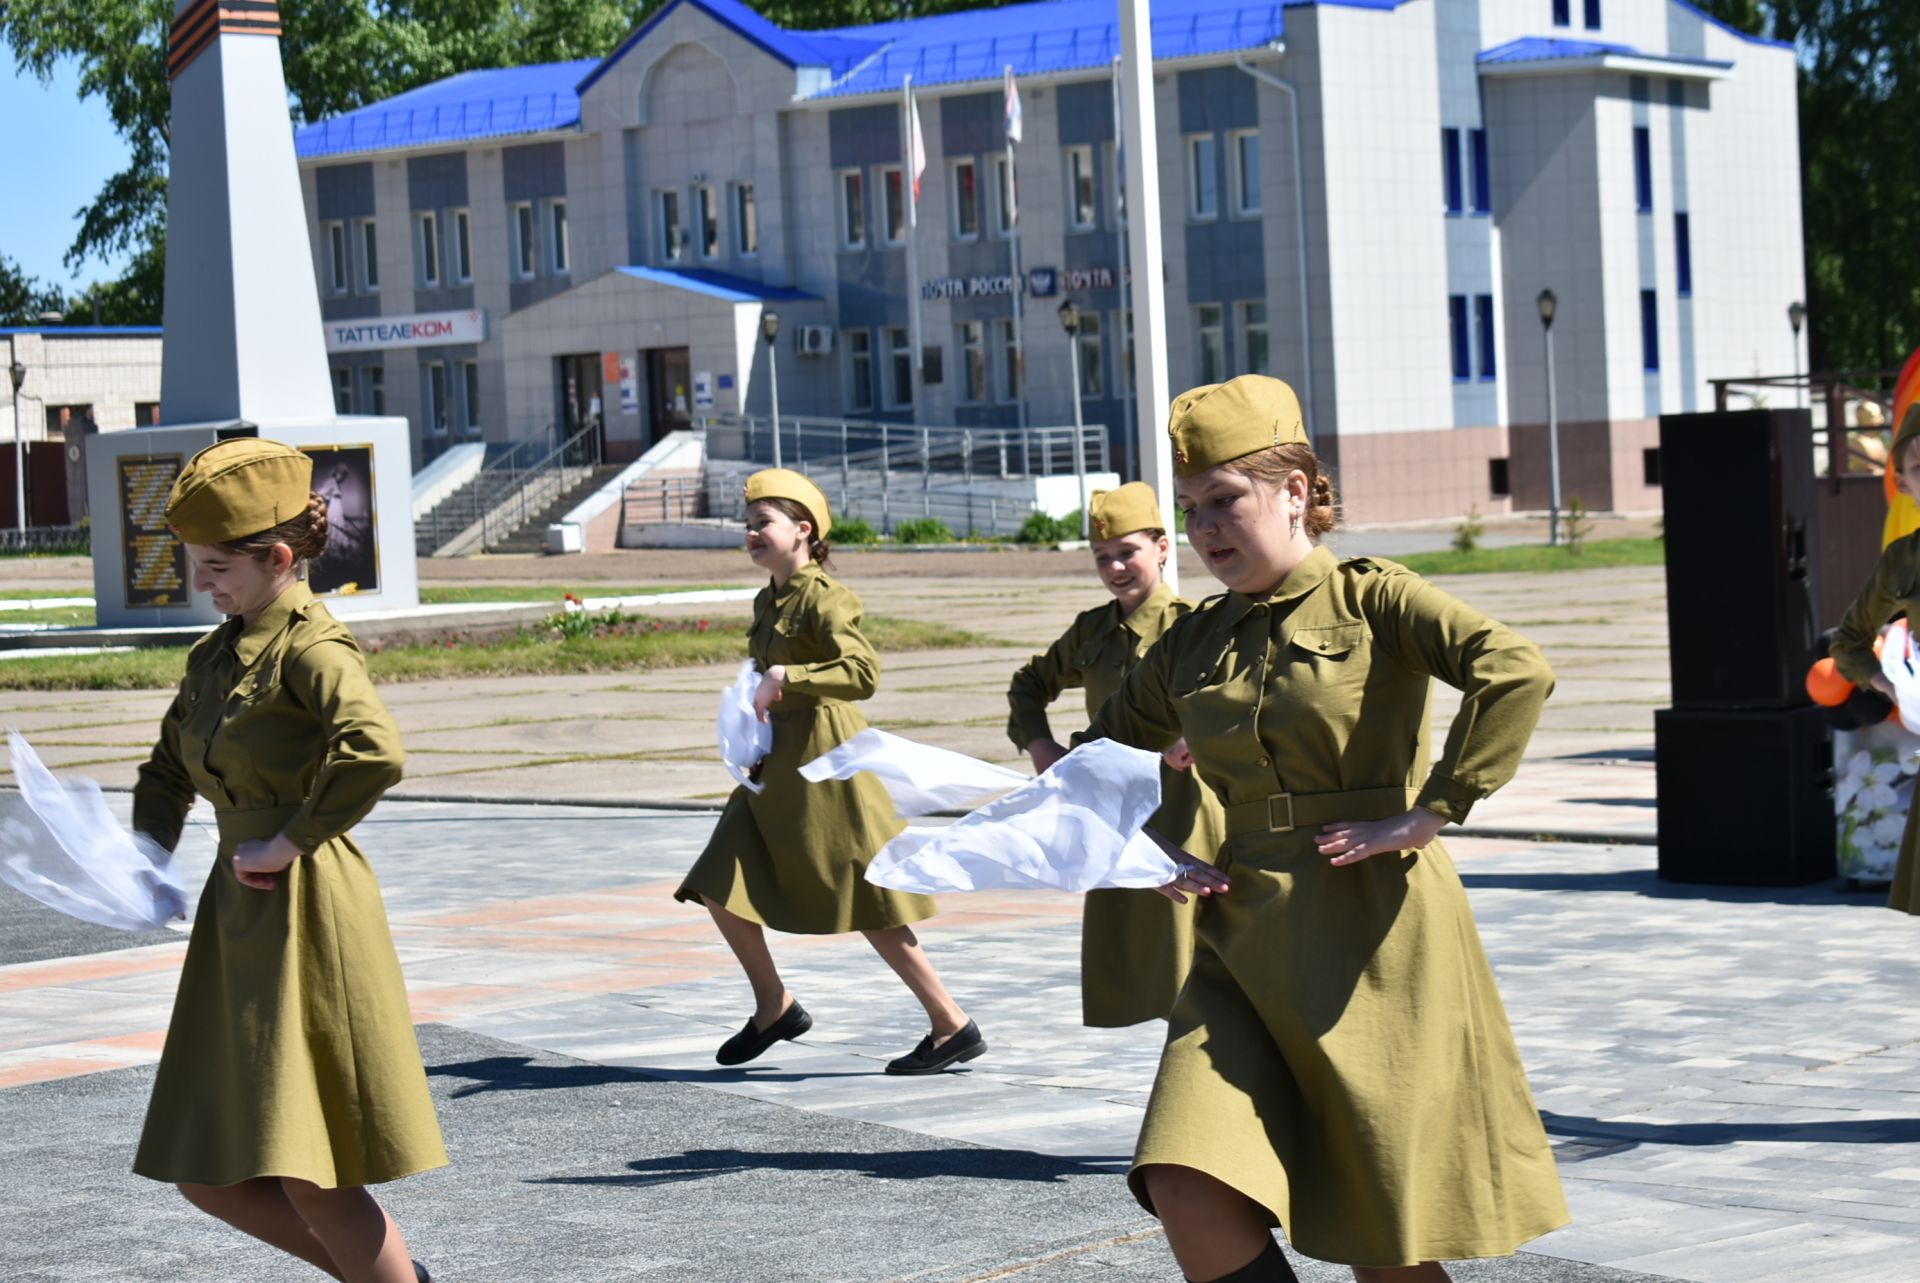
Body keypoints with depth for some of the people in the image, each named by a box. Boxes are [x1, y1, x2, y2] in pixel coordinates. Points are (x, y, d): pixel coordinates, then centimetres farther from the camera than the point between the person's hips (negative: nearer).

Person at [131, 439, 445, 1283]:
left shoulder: (310, 650, -13)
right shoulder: (214, 657, 13)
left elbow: (375, 753, -31)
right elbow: (167, 774, 26)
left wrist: (292, 841, -21)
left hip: (308, 912, -9)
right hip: (236, 914, 9)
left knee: (309, 1177, -6)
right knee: (210, 1177, 11)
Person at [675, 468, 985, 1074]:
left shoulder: (824, 598, -14)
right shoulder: (767, 602, 13)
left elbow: (863, 673, -27)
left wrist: (784, 677, -28)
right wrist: (755, 709, 10)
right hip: (776, 766, 9)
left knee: (869, 906, -5)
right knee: (721, 887, 7)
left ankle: (954, 1026, 4)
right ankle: (774, 1007, 22)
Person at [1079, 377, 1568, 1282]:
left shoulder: (1371, 600, -3)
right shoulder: (1193, 645, 12)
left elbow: (1518, 673, -19)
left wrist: (1427, 813, -19)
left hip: (1374, 941, -4)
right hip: (1244, 945, 5)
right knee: (1187, 1188, -16)